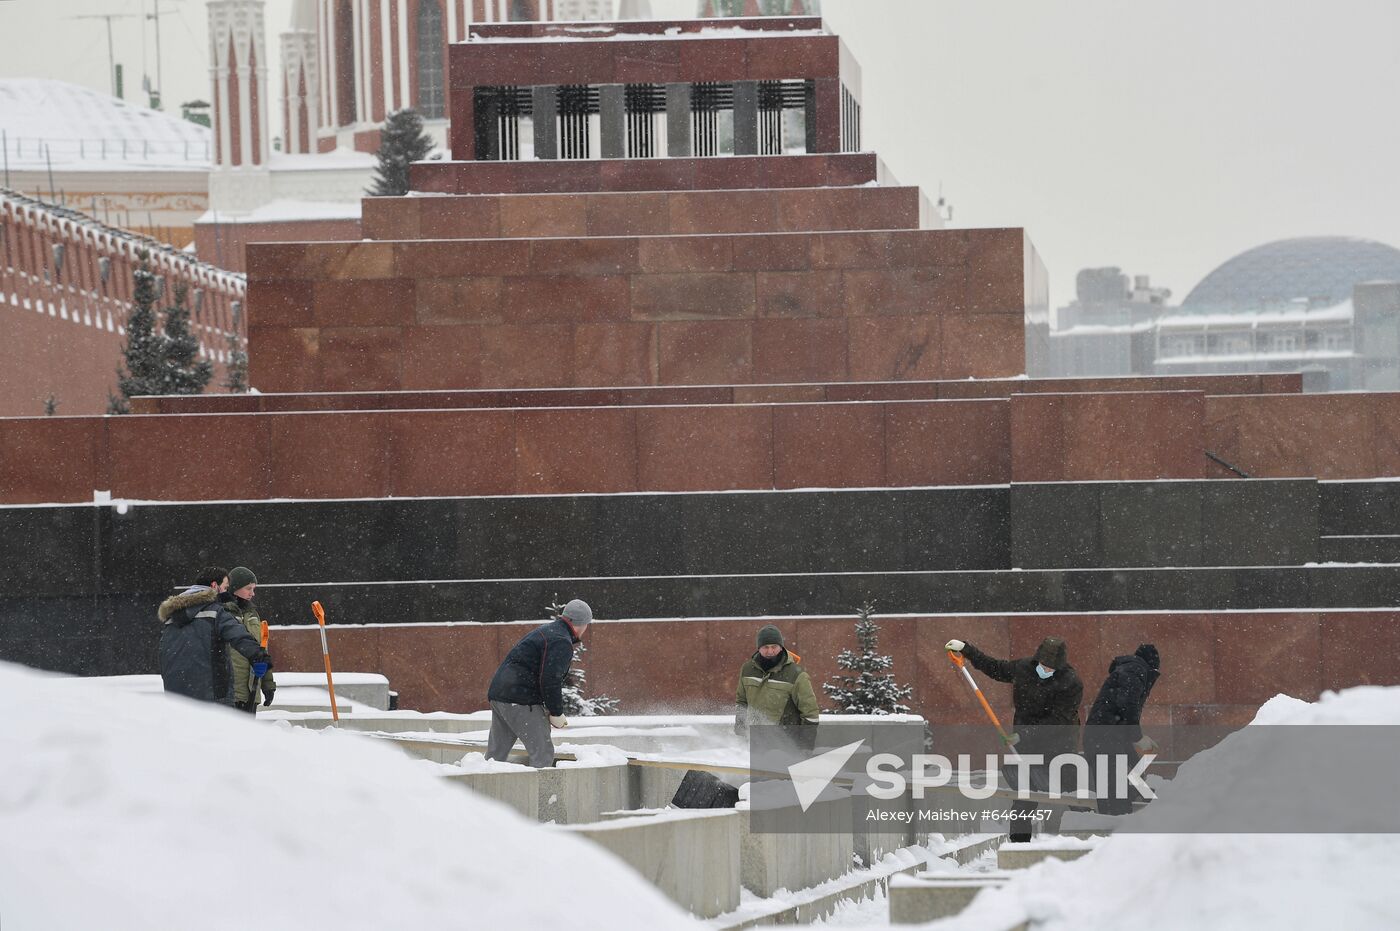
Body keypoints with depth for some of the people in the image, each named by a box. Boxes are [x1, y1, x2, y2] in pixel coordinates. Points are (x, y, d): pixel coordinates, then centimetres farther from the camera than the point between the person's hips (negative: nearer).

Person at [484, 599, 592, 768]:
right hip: (521, 702, -10)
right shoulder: (561, 642, -11)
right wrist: (557, 713, -8)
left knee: (496, 753, 14)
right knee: (543, 753, -6)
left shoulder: (546, 631, 21)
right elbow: (550, 680, -19)